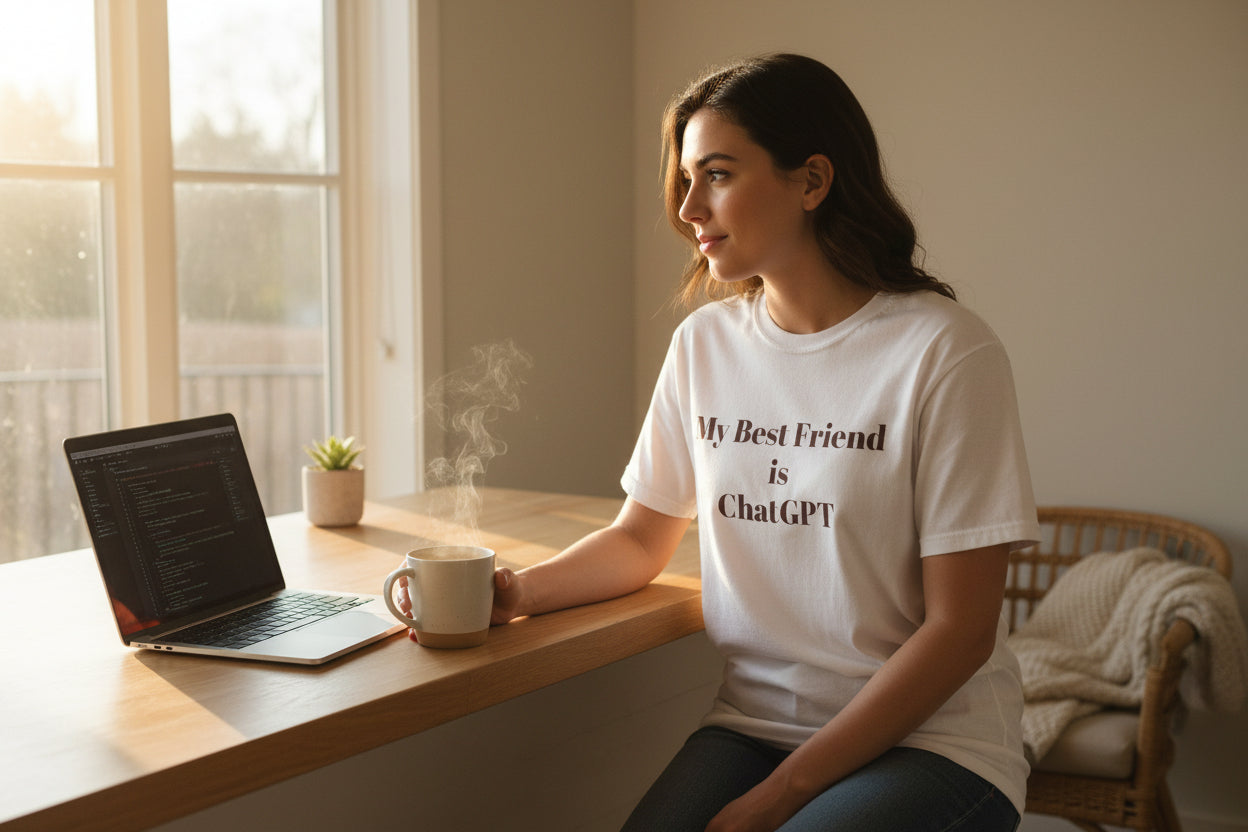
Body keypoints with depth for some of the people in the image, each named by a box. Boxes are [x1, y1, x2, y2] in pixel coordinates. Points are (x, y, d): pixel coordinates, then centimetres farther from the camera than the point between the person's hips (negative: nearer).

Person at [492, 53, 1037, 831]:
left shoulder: (944, 351, -12)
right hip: (753, 723, 4)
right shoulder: (705, 343, 5)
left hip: (930, 738, -3)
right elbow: (640, 540, 15)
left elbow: (958, 630, -11)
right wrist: (519, 590, -5)